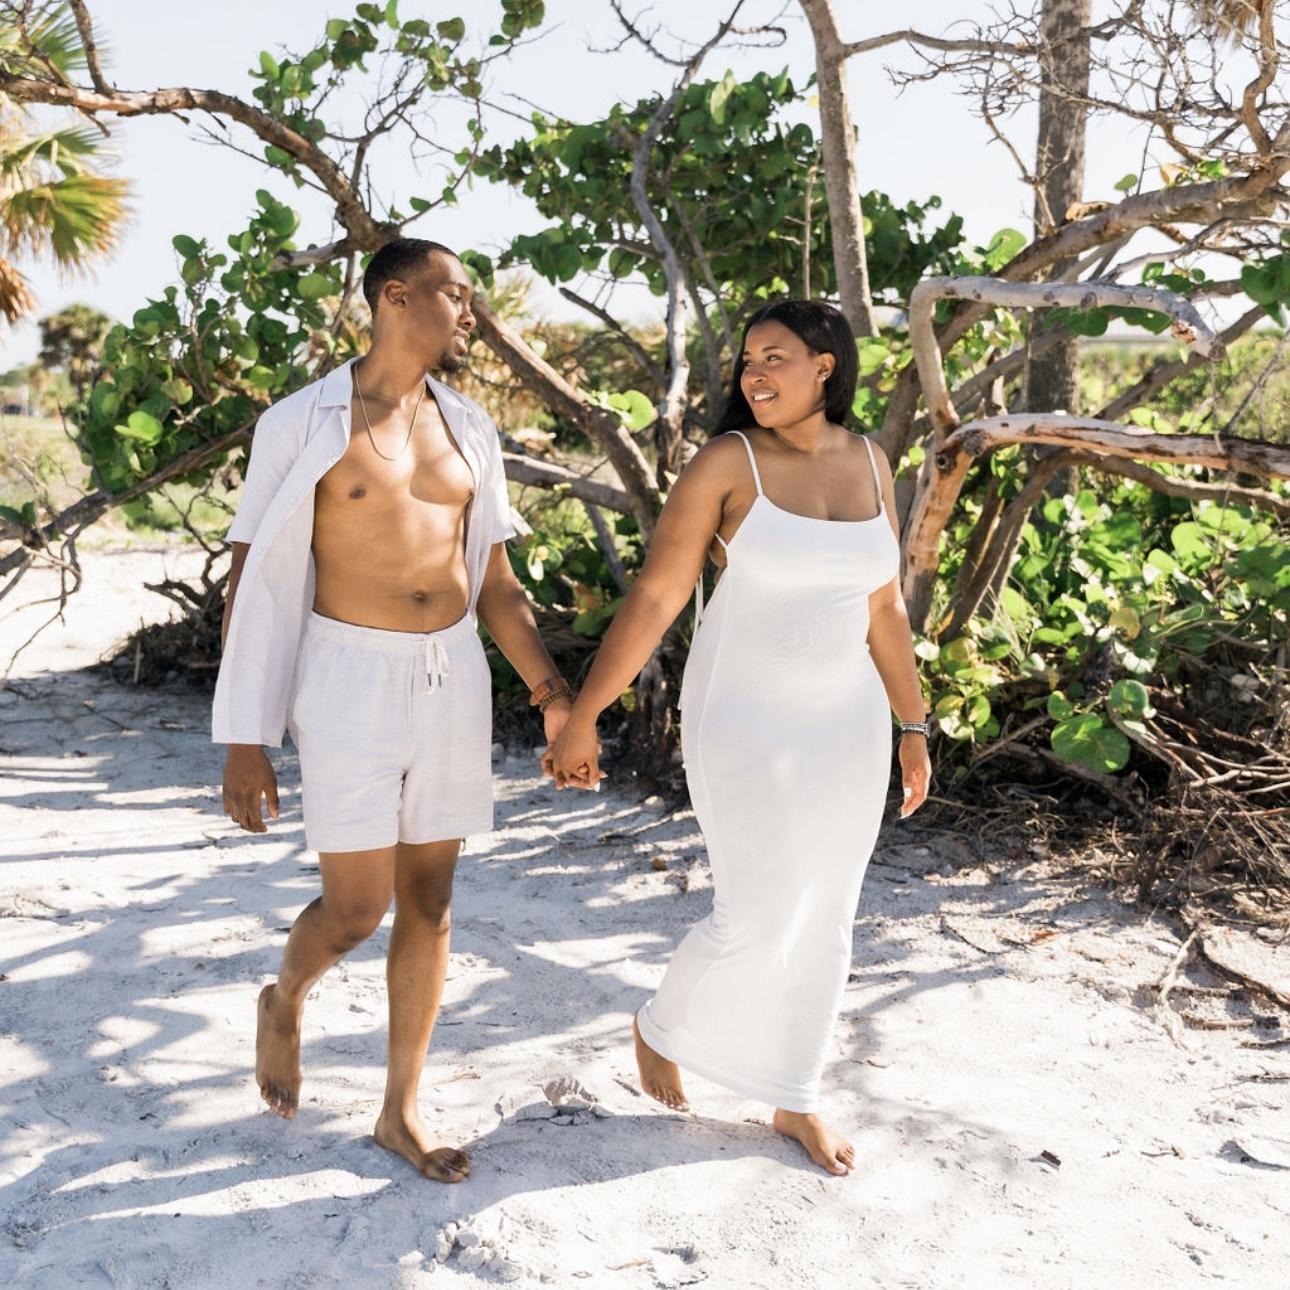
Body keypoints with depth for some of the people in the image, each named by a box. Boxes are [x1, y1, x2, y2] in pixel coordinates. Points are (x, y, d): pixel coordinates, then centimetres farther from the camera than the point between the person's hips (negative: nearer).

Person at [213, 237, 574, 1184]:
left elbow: (495, 583, 12)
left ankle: (401, 1111, 22)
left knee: (429, 900, 8)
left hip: (455, 679, 5)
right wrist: (244, 739, -8)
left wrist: (552, 690, 0)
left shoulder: (469, 431, 8)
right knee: (357, 909, -3)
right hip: (351, 680, -5)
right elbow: (254, 582, -5)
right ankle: (286, 1003, 33)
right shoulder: (303, 424, -6)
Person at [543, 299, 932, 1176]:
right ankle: (663, 1027, 30)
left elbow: (884, 609, 10)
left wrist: (913, 728, 12)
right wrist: (582, 719, -14)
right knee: (758, 920, -2)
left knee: (824, 920, 11)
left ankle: (795, 1101, 29)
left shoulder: (869, 464, 3)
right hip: (745, 718, -5)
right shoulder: (727, 462, -11)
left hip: (845, 723, 5)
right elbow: (654, 599, -13)